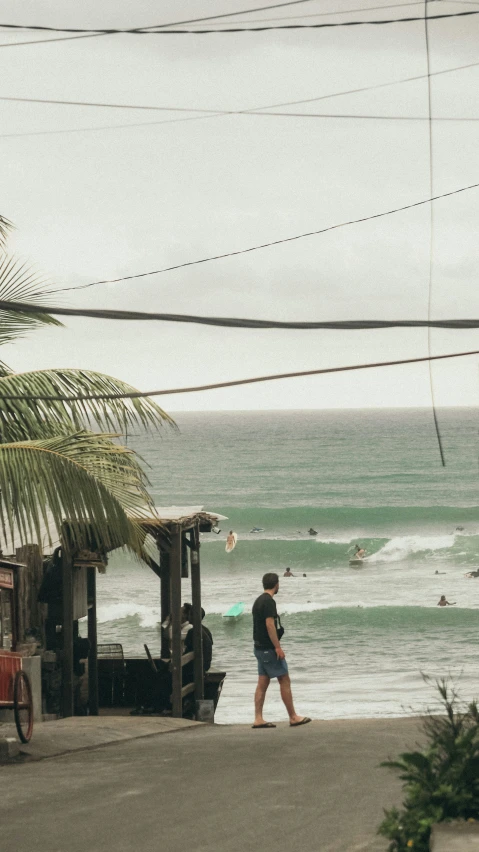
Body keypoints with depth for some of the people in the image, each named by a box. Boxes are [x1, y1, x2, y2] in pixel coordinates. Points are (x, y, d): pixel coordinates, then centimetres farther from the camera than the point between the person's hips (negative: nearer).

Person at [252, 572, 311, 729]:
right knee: (284, 681, -4)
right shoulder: (269, 602, -15)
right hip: (269, 648, -9)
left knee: (263, 683, 7)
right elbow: (270, 625, -21)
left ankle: (258, 719, 4)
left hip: (260, 648, 9)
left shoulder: (258, 601, 14)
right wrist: (278, 647, -21)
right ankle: (293, 717, -1)